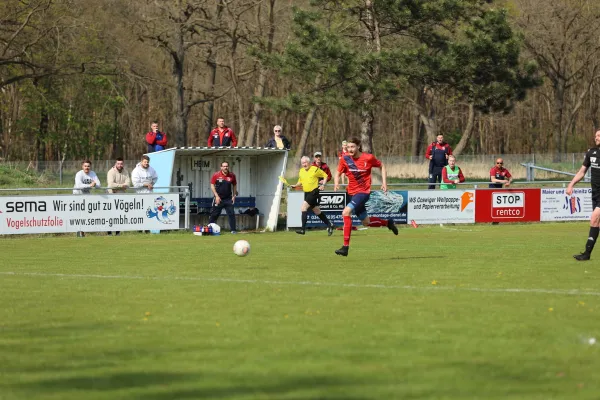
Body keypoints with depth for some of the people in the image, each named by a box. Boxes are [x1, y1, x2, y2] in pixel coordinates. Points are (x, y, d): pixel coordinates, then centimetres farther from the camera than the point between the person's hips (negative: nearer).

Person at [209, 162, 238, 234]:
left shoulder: (232, 175, 0)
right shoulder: (216, 175, -6)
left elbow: (234, 185, 13)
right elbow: (212, 185, -2)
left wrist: (234, 196, 5)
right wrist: (216, 196, -9)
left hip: (228, 199, 2)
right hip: (219, 198, -2)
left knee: (231, 214, -5)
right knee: (214, 214, 3)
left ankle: (233, 230, 1)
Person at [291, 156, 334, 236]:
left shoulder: (315, 169, -9)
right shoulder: (301, 171, 10)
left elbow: (325, 175, -1)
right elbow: (300, 181, 24)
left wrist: (323, 185, -12)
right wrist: (295, 185, 5)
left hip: (314, 192, -8)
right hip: (307, 193, 8)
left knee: (303, 207, -19)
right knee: (317, 211, 14)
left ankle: (303, 229, -21)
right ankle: (329, 225, 29)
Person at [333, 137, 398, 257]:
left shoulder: (368, 158, -10)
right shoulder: (345, 159, -3)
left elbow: (382, 166, 5)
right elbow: (338, 173, 7)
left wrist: (384, 183, -2)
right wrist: (336, 184, -15)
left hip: (363, 192, -6)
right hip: (352, 192, 6)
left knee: (346, 212, -26)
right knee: (366, 222, 17)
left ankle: (346, 246, -25)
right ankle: (388, 222, 45)